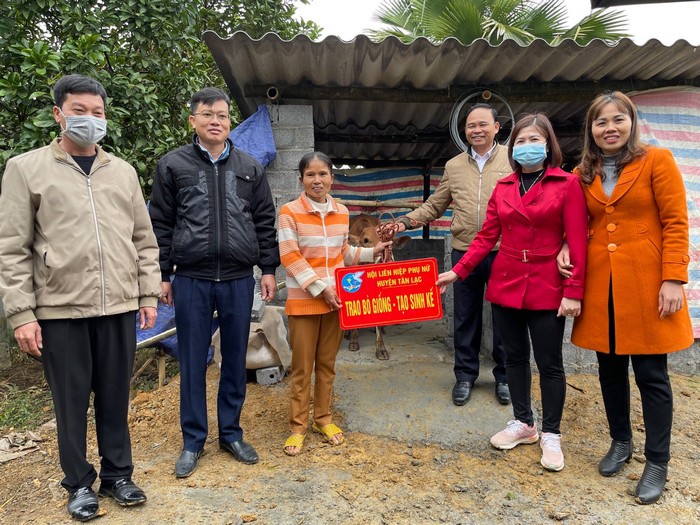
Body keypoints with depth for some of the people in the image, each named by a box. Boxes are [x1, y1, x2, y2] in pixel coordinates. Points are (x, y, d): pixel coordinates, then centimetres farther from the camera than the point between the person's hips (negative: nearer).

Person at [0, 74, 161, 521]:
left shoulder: (123, 171, 11)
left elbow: (144, 240, 12)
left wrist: (149, 294, 6)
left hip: (119, 307, 3)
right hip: (60, 310, -2)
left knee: (116, 397, 12)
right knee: (72, 401, 9)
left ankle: (117, 474, 29)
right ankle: (79, 483, 28)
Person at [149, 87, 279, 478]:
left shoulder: (250, 167, 10)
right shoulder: (173, 164, 4)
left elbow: (265, 222, 10)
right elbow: (161, 224, 4)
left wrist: (268, 269, 4)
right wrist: (162, 275, 1)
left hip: (238, 279, 2)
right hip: (191, 280, -1)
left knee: (236, 359, 10)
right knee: (193, 361, 7)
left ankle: (232, 433, 26)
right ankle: (194, 440, 22)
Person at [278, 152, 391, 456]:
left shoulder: (341, 212, 7)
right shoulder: (289, 212, -8)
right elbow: (290, 258, -13)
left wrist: (371, 252, 4)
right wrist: (321, 288, -17)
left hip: (336, 299, 4)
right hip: (303, 301, -4)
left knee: (327, 363, 14)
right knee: (302, 367, 4)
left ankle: (323, 418, 29)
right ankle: (297, 426, 18)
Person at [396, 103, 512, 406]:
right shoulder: (453, 166, 10)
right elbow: (434, 206, 12)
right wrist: (406, 221, -1)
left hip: (503, 253, -2)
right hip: (464, 254, 2)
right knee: (465, 317, 11)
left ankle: (504, 376, 26)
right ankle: (465, 374, 26)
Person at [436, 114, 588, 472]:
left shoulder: (567, 184, -4)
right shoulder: (503, 187, 7)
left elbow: (577, 241, -8)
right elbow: (487, 236, 6)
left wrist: (574, 291, -13)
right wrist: (458, 271, -2)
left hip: (546, 288, -4)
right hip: (506, 284, 4)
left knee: (549, 362, 5)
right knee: (514, 356, 14)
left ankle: (551, 435, 22)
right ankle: (523, 422, 31)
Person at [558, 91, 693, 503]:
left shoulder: (657, 161, -2)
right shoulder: (583, 174, 9)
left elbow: (675, 223, -7)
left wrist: (674, 279, -14)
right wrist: (566, 248, -6)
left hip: (646, 282, -4)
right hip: (600, 284, 4)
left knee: (651, 373, 3)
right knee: (610, 368, 13)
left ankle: (658, 461, 18)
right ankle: (621, 442, 32)